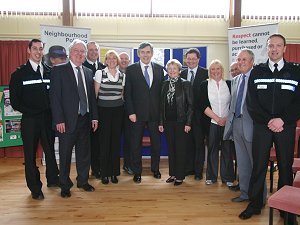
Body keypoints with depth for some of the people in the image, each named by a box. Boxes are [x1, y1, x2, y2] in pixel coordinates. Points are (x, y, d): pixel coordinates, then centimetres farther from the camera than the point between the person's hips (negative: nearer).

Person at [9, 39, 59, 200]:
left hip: (47, 118, 3)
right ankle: (35, 188, 21)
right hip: (30, 120, -3)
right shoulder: (20, 73, -2)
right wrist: (31, 112, -10)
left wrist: (52, 111, -5)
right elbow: (14, 100, -4)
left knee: (50, 150, 15)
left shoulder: (49, 71, 6)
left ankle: (52, 179, 35)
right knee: (30, 154, 6)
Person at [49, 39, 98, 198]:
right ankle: (65, 185, 25)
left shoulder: (88, 72, 11)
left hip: (85, 119, 5)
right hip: (67, 120, -5)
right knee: (65, 154, 8)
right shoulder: (59, 70, -5)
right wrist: (59, 120, -15)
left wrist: (94, 117, 7)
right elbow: (55, 96, -10)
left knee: (84, 152, 14)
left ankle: (83, 181, 32)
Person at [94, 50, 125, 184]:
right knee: (104, 141, 1)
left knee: (116, 141, 6)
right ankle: (104, 173, 14)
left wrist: (121, 104, 10)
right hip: (103, 109, -2)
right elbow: (95, 93, 1)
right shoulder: (99, 73, 0)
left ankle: (114, 172, 19)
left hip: (118, 110, 3)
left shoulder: (122, 75, 8)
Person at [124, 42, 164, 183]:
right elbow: (127, 93, -3)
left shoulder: (159, 69, 6)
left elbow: (162, 90, 6)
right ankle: (137, 172, 23)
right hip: (137, 113, -2)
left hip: (155, 113, 2)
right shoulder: (131, 70, -1)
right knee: (136, 144, 7)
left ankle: (155, 169, 31)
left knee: (156, 142, 11)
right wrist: (131, 112, -10)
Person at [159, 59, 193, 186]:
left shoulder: (185, 84, -5)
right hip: (168, 121, 5)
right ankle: (172, 174, 23)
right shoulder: (165, 84, 9)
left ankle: (180, 176, 13)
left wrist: (188, 123, -12)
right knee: (171, 148, 11)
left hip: (181, 121, -4)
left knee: (180, 148, 2)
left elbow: (190, 105, -6)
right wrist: (161, 122, 6)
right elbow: (162, 104, 10)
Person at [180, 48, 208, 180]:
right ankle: (189, 168, 25)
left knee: (199, 143, 5)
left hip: (199, 114, -4)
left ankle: (198, 171, 16)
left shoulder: (205, 73, -3)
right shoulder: (182, 74, 10)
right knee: (188, 142, 12)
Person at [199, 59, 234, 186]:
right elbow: (203, 105, -5)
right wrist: (217, 118, -10)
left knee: (227, 149, 4)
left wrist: (227, 118, -8)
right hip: (212, 122, -1)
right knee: (212, 149, 6)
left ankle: (227, 177, 16)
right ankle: (211, 176, 18)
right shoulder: (204, 85, 4)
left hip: (228, 122, 1)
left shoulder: (229, 84, 7)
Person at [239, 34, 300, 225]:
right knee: (259, 166, 5)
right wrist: (268, 121, -10)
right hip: (262, 126, 1)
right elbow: (251, 102, 1)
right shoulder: (257, 72, 7)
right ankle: (255, 205, 18)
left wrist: (282, 120, -14)